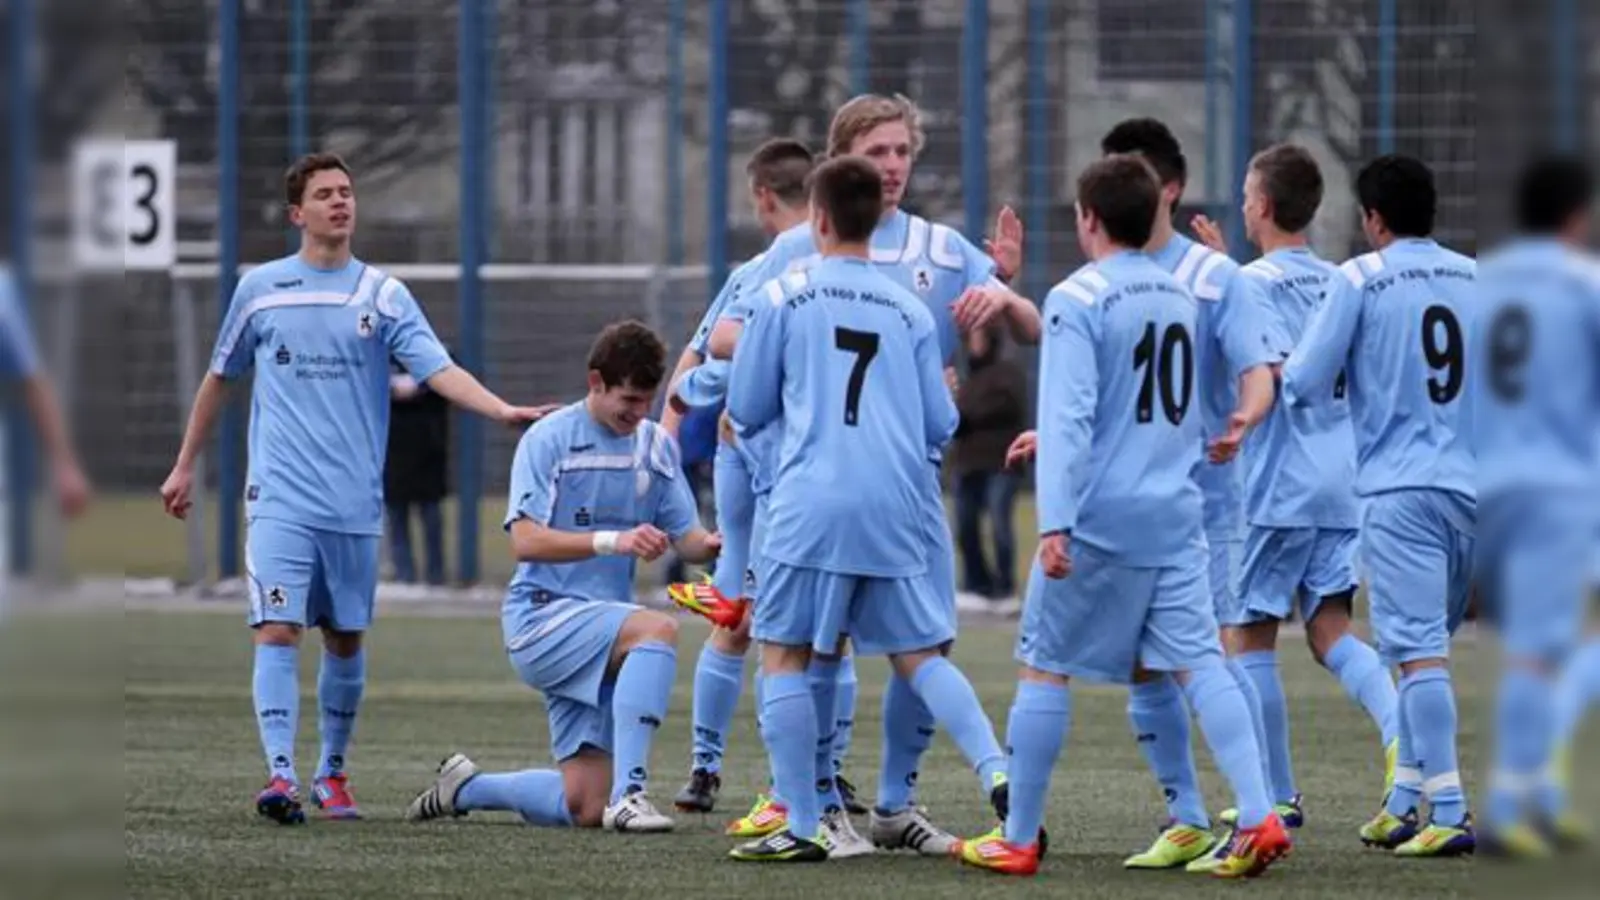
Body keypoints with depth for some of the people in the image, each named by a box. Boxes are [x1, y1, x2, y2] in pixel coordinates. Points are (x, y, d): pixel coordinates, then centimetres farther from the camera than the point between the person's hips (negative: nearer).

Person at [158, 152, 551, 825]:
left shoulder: (382, 294, 4)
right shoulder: (260, 288, 7)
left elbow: (439, 370, -7)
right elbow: (219, 378, 19)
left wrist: (504, 410, -24)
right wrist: (184, 466, 21)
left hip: (355, 503, 1)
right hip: (281, 498, -1)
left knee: (345, 640, 8)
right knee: (278, 631, -14)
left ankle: (332, 775, 22)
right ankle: (280, 775, -19)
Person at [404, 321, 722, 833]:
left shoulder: (657, 446, 11)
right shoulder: (548, 439, -6)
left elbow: (685, 536, 7)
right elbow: (525, 541, -16)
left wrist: (710, 544, -17)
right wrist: (614, 541, -27)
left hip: (599, 636, 6)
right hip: (541, 615, -6)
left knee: (583, 809, -2)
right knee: (657, 629, -34)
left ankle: (464, 788, 24)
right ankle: (629, 794, -37)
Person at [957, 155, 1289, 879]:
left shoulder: (1078, 300, -9)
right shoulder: (1179, 297, 14)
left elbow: (1069, 415, -18)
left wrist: (1054, 521, -21)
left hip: (1100, 519, -6)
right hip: (1175, 517, 6)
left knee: (1043, 669, 5)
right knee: (1197, 663, 1)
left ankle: (1019, 839, 10)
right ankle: (1258, 818, -14)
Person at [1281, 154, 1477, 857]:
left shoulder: (1359, 279, -4)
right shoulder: (1474, 278, 10)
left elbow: (1304, 383, -5)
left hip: (1399, 490, -5)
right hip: (1470, 487, 5)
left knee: (1421, 649, -10)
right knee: (1426, 646, 18)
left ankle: (1450, 815, -18)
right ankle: (1406, 803, 21)